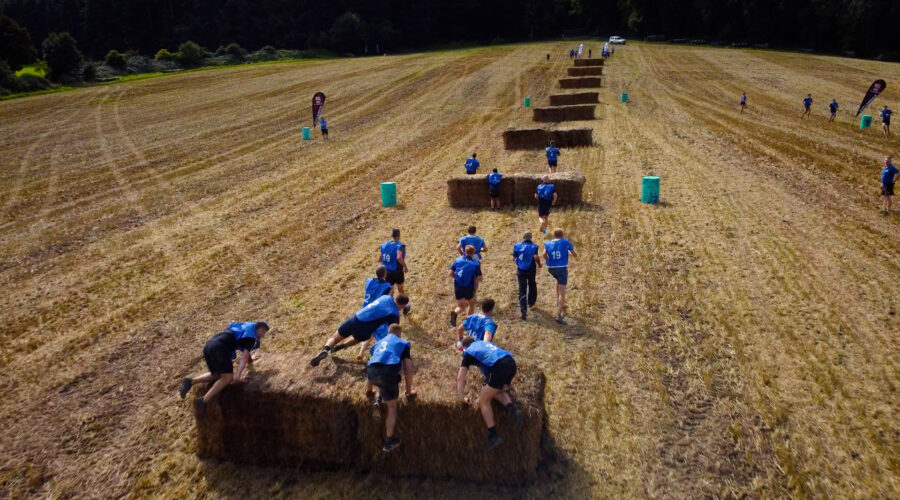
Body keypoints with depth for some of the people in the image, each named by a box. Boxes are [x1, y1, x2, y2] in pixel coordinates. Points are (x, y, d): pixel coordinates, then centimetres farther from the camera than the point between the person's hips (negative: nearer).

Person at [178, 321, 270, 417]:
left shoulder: (245, 326, 28)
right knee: (227, 377, -10)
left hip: (208, 345, 9)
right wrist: (237, 376, -13)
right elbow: (245, 356, -8)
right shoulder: (252, 335, 3)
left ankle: (190, 381, 6)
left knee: (216, 375, 22)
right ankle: (203, 401, -20)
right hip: (219, 348, -9)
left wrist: (249, 360, 61)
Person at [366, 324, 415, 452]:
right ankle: (389, 441, 17)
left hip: (371, 371, 4)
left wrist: (369, 388, 56)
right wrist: (409, 390, 25)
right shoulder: (402, 343, 24)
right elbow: (407, 368, 16)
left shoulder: (379, 343, 36)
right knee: (392, 407, 13)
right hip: (389, 371, -4)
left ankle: (379, 398, 26)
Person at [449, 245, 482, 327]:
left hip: (458, 288, 2)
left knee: (461, 307, 13)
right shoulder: (476, 263, -7)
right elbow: (479, 278, -13)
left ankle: (454, 313, -20)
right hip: (469, 289, -2)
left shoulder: (457, 260, 1)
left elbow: (451, 273, -1)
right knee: (472, 304, 25)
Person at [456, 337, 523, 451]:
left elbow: (460, 378, 9)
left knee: (483, 401, 5)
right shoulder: (482, 342, 34)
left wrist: (461, 397, 11)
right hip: (511, 362, 7)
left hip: (499, 366, -7)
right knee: (497, 391, 26)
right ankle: (513, 409, 1)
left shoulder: (468, 352, 16)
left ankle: (493, 436, -2)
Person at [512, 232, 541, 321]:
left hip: (520, 271, 1)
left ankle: (523, 310, -10)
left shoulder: (517, 246, 1)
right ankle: (531, 302, 39)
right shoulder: (533, 246, -7)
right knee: (532, 285, 26)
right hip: (531, 270, -1)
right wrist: (539, 264, -3)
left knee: (522, 290, 1)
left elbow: (513, 258, 2)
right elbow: (536, 257, -21)